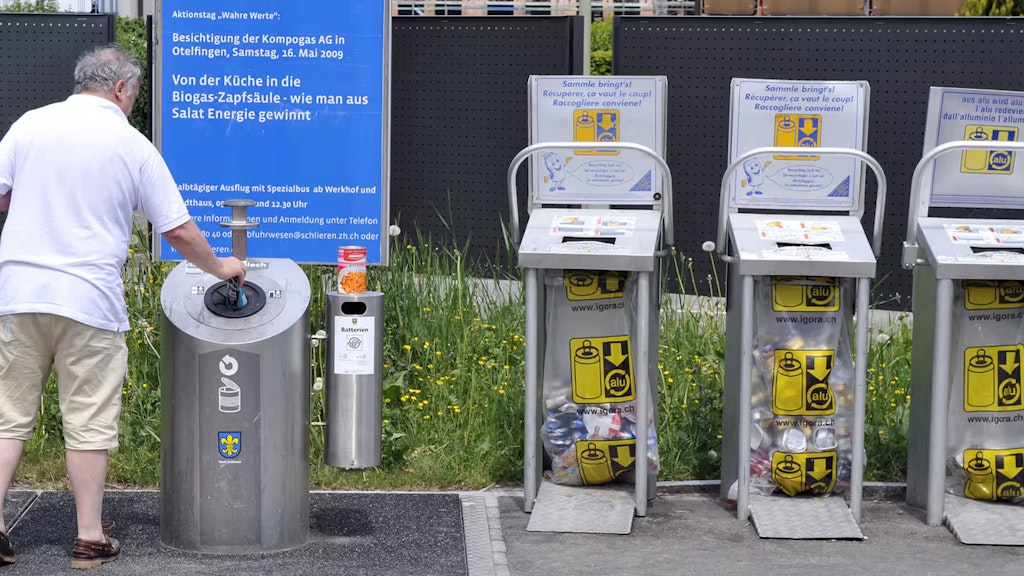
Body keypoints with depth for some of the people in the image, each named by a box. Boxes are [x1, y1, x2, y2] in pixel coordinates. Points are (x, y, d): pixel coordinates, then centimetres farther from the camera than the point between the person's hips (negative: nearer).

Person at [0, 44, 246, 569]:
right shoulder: (132, 145, -1)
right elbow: (179, 231, 2)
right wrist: (219, 268, 19)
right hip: (89, 301, -3)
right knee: (88, 424, 4)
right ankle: (90, 540, 9)